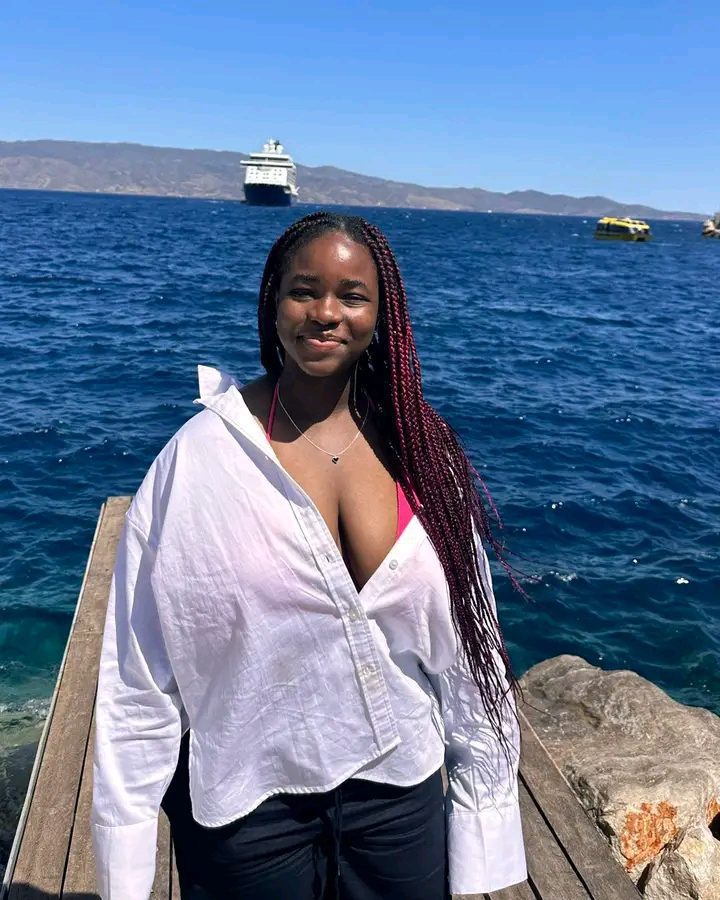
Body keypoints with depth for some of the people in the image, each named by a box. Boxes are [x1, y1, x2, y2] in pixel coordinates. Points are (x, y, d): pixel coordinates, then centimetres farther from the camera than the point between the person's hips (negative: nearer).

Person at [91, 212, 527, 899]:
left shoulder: (420, 450, -5)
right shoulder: (202, 453, -14)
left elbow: (469, 643, -1)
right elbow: (138, 671, -10)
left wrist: (483, 843, 2)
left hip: (403, 795, 3)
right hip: (248, 799, -2)